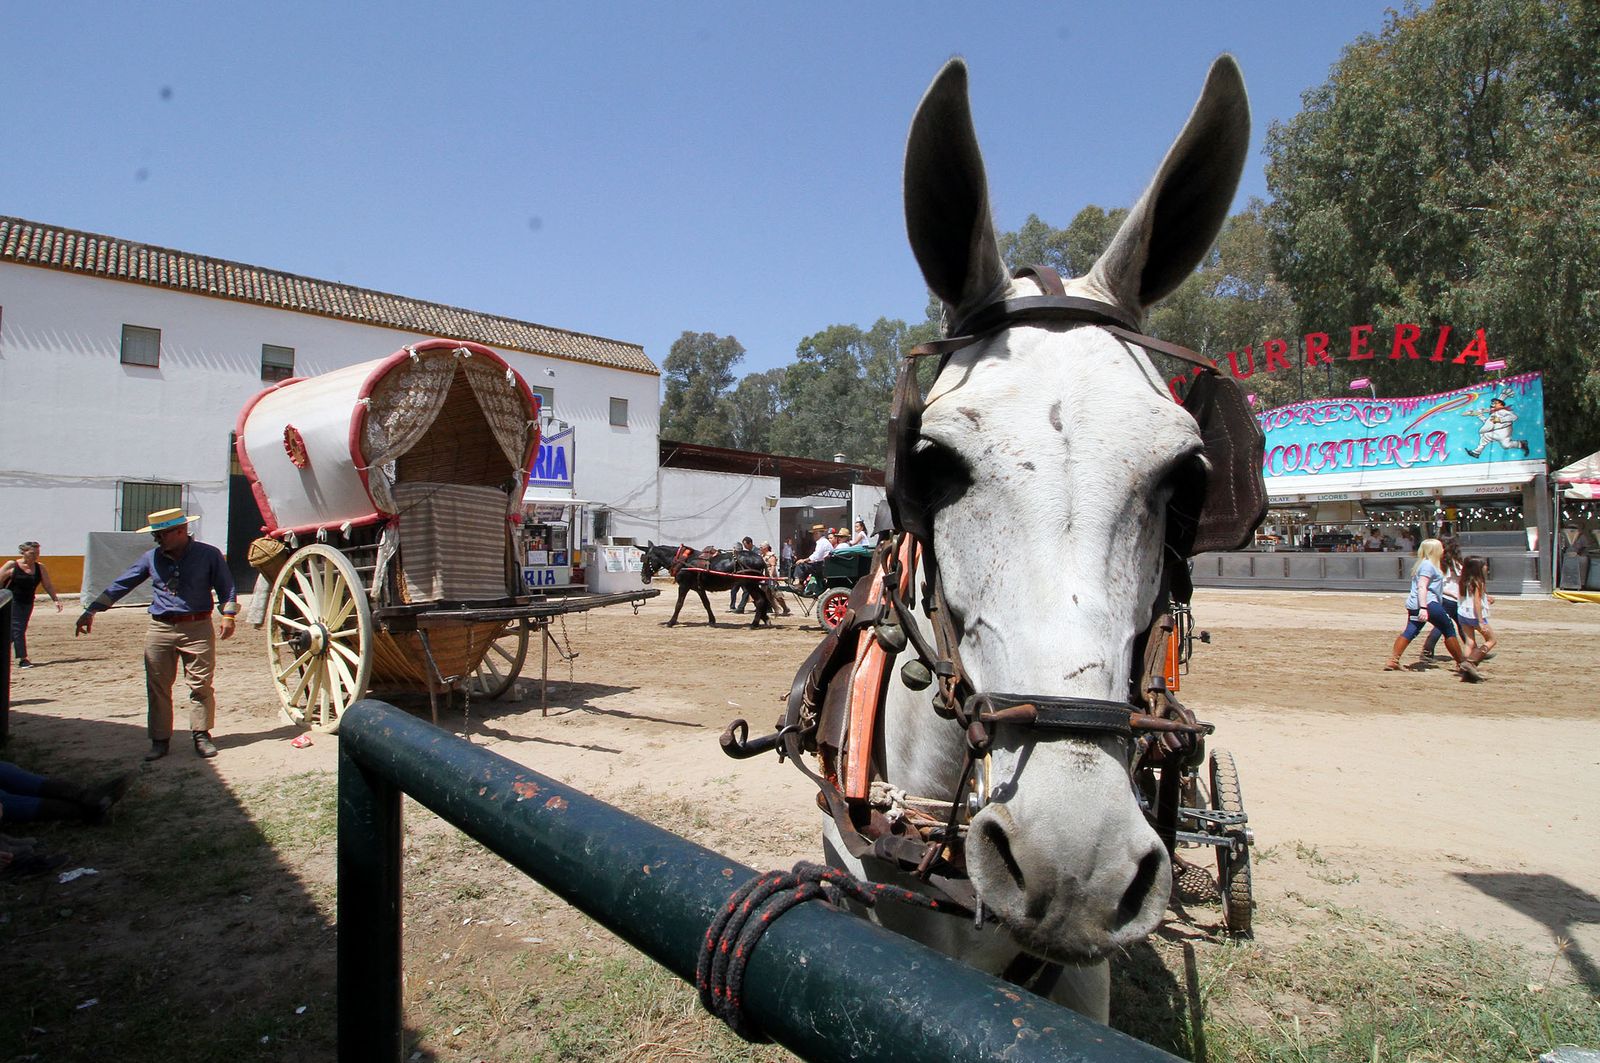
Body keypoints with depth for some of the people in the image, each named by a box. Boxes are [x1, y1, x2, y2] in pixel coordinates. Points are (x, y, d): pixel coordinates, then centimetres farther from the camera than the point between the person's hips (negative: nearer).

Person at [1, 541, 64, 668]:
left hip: (27, 603, 5)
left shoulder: (40, 567, 6)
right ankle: (22, 659, -11)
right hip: (11, 602, -5)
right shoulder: (12, 566, -6)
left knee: (16, 630, 7)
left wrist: (56, 600, -1)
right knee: (17, 629, -10)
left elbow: (48, 586, 8)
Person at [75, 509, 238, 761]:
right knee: (157, 687, 6)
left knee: (201, 685, -1)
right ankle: (160, 740, 15)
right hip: (160, 629, 4)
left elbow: (225, 588, 3)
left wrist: (228, 615, -9)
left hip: (198, 629, -4)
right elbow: (120, 585, 13)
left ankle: (201, 735, 10)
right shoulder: (151, 558, 8)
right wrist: (91, 611, 11)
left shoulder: (208, 554, -1)